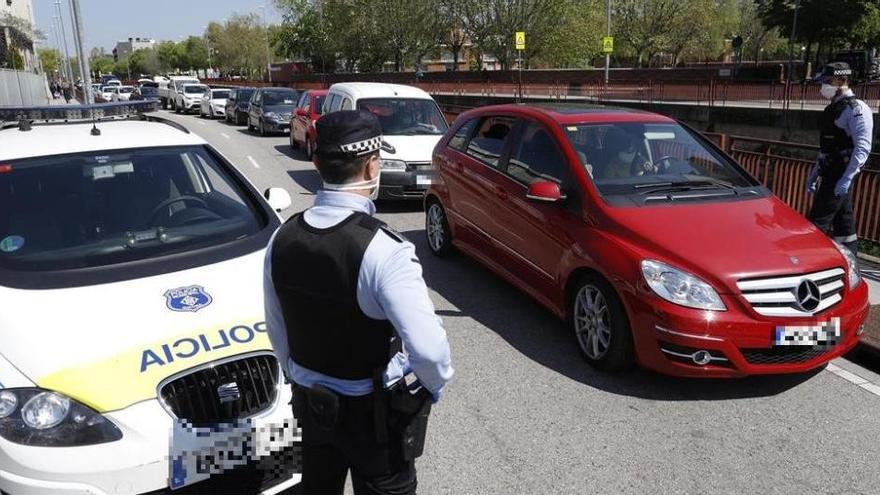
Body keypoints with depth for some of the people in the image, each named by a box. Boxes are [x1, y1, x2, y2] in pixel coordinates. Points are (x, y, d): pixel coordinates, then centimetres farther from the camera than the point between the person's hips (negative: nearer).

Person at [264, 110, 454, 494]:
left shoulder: (282, 239, -9)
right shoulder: (383, 250, -29)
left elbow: (277, 330, 3)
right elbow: (428, 347, -31)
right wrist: (434, 387, -10)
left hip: (311, 404, 5)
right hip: (377, 412, -5)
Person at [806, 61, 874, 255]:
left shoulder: (856, 108, -13)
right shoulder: (833, 108, 14)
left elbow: (862, 148, -21)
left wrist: (846, 178, -27)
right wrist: (814, 173, 21)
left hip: (841, 174, -9)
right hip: (831, 173, 9)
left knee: (818, 221, -8)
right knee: (843, 220, 14)